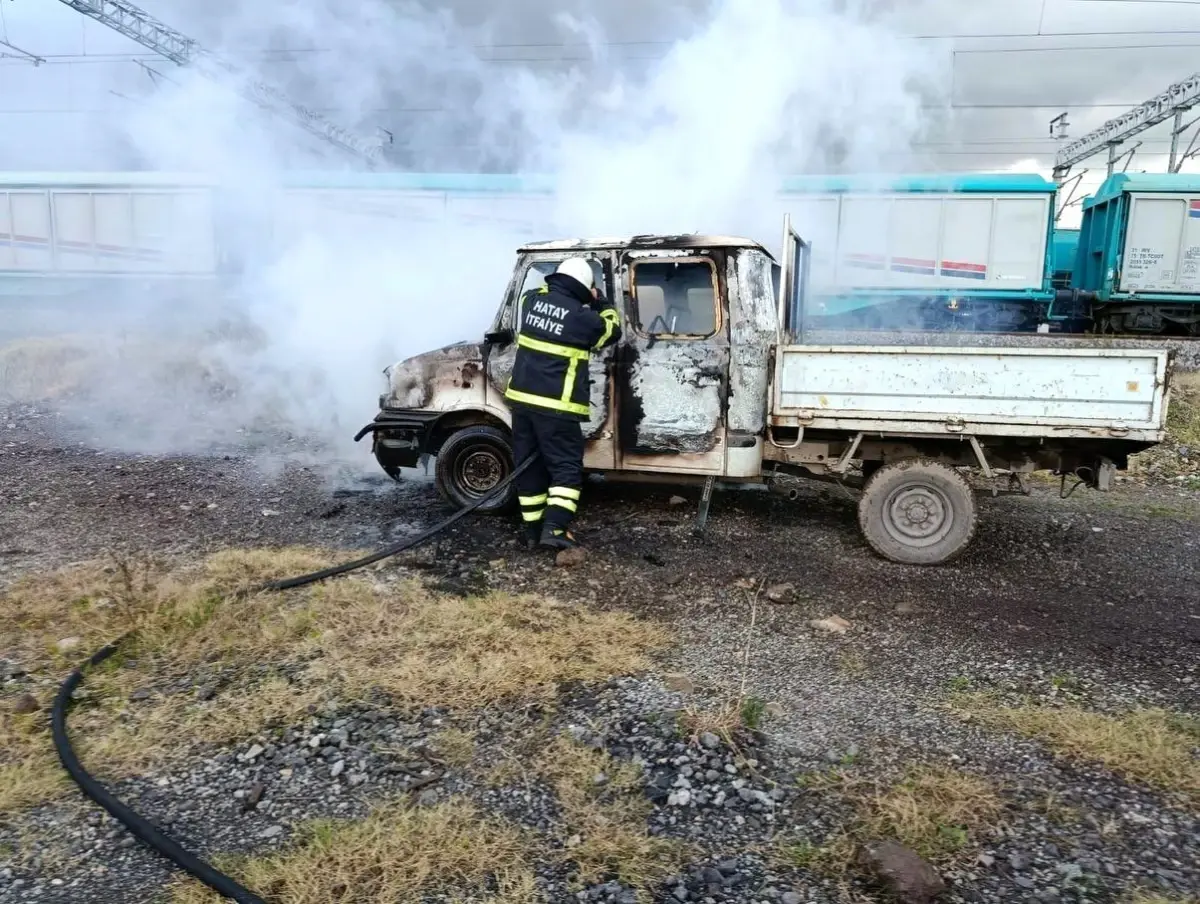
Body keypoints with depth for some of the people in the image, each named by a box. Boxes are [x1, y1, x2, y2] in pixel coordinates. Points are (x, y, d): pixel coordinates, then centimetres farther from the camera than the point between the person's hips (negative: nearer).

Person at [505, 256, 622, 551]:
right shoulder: (583, 317, -10)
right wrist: (600, 302, 23)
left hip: (522, 398, 6)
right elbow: (611, 330, 11)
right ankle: (555, 528, -9)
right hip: (556, 406, -6)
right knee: (566, 466, 3)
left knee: (529, 465, 13)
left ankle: (533, 529, 19)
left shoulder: (532, 299, 5)